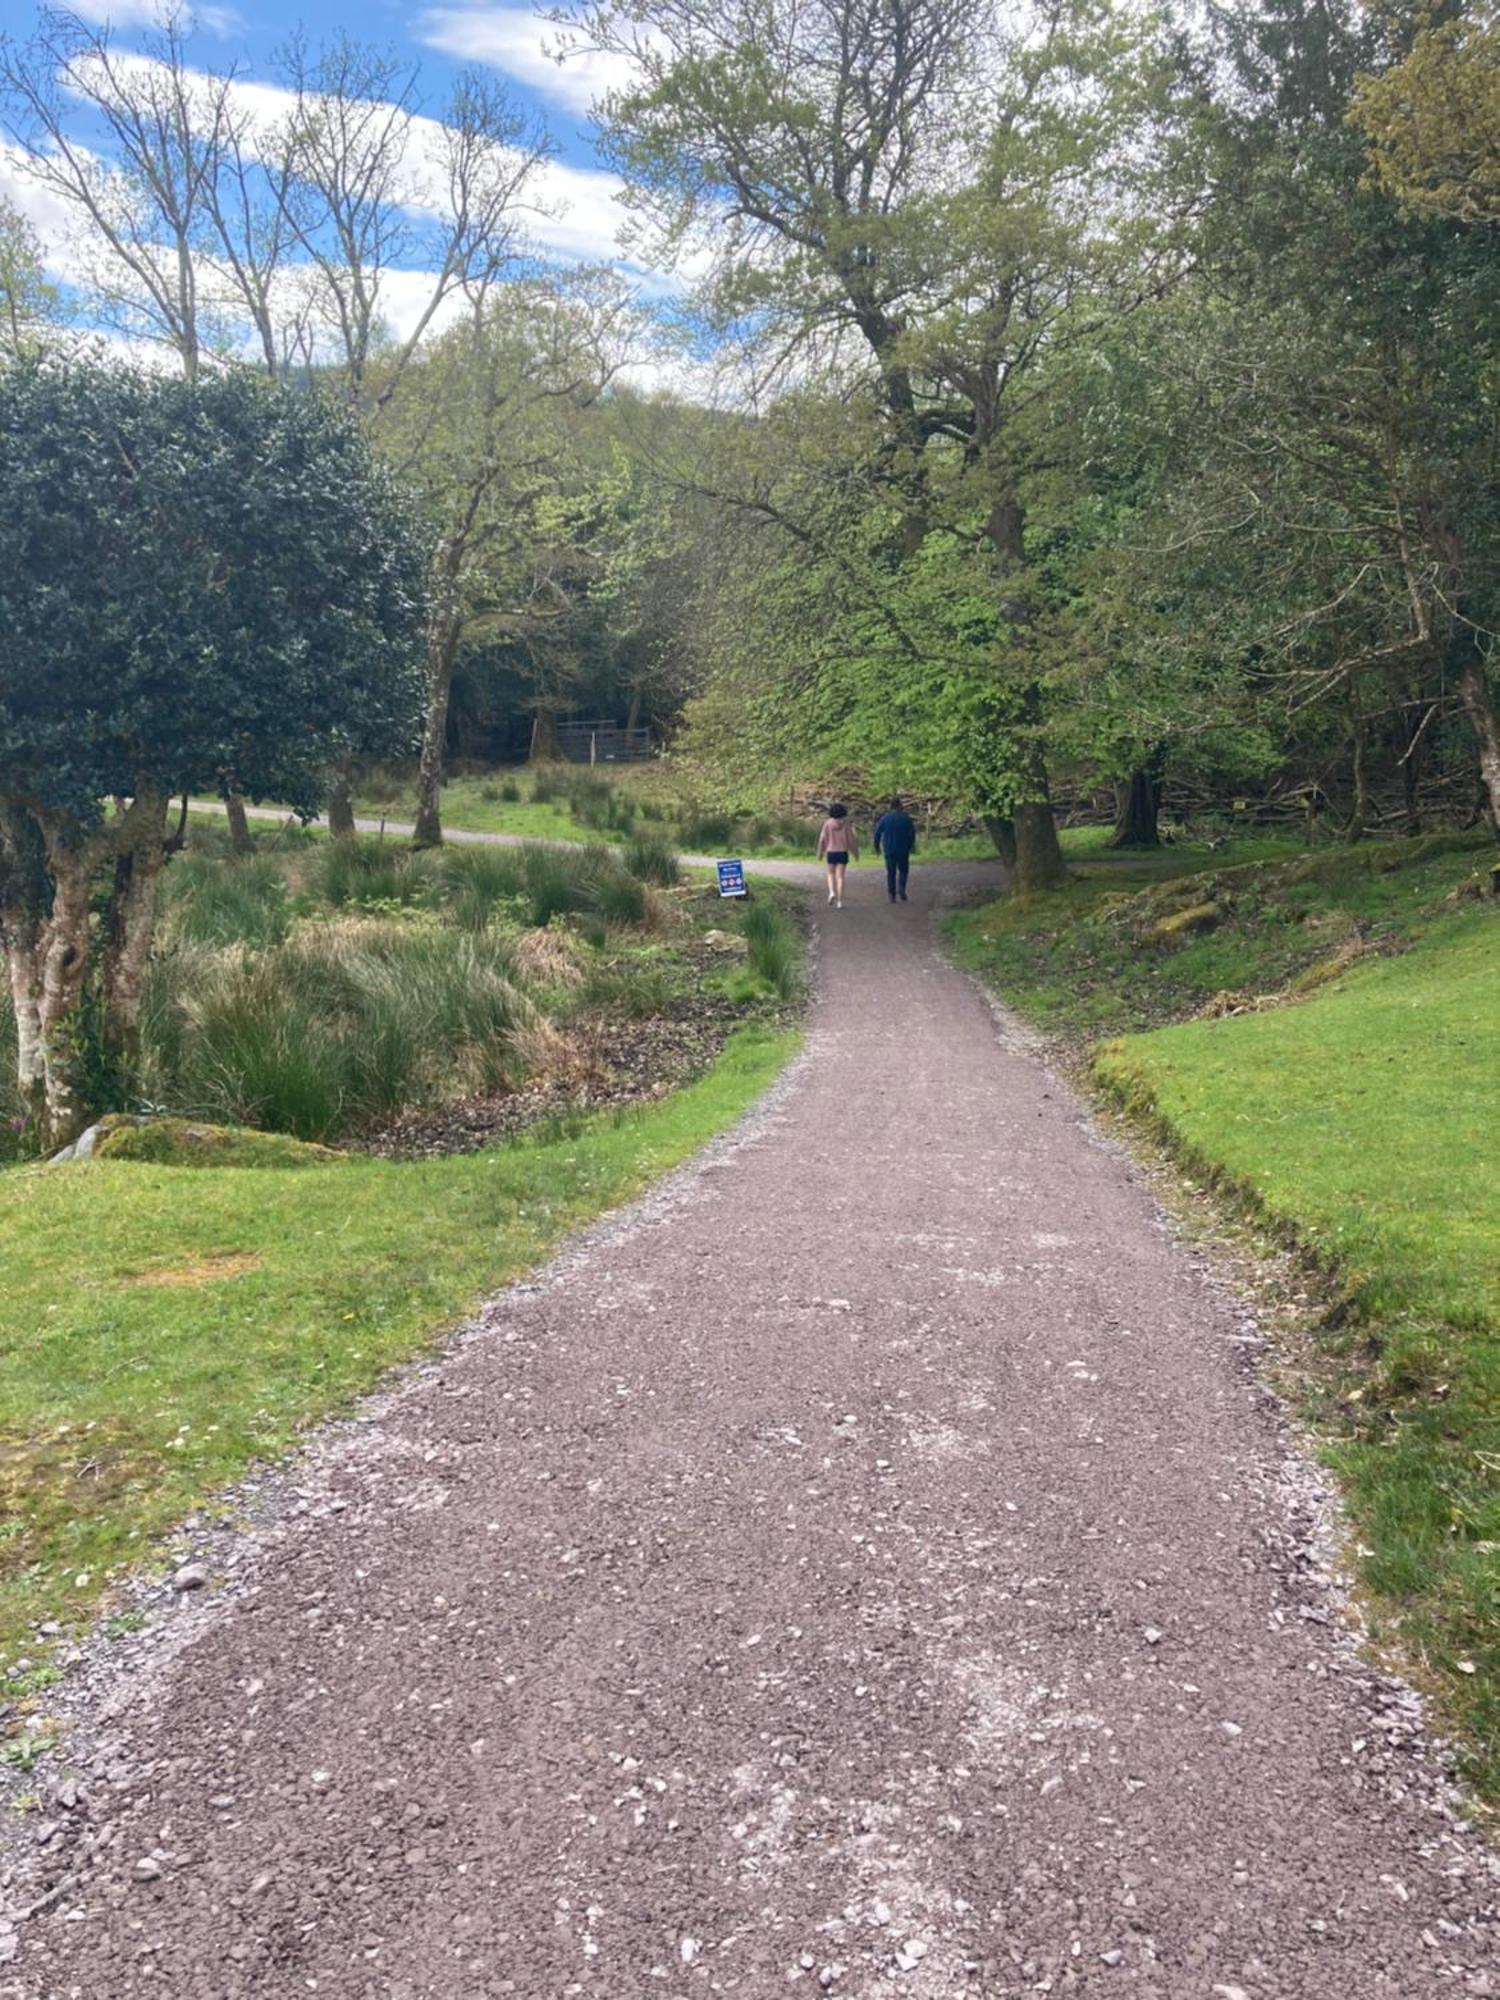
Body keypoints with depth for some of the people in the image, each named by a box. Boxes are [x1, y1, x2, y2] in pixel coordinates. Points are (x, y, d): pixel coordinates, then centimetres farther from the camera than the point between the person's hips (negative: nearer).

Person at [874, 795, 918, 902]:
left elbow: (877, 834, 0)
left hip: (889, 850, 1)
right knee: (903, 870, 14)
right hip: (903, 850, -1)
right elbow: (912, 834, -4)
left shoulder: (884, 818, 1)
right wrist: (911, 846, 8)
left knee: (891, 873, 7)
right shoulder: (906, 818, -2)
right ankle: (901, 888, -9)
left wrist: (877, 847, 10)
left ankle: (892, 895, 2)